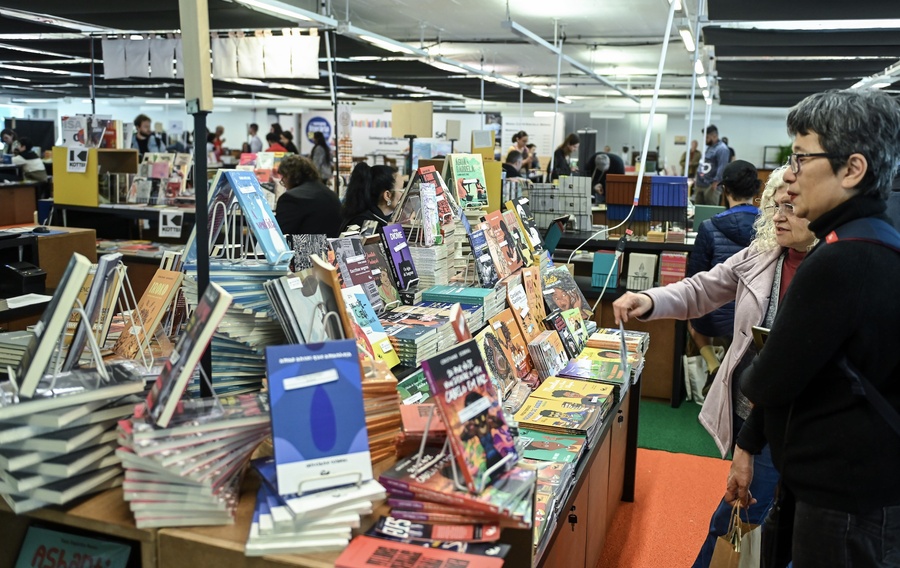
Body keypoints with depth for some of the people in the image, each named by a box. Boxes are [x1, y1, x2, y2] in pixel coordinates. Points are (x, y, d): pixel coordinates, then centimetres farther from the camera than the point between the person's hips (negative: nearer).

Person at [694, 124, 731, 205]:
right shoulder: (708, 147, 18)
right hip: (700, 184, 10)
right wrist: (697, 179, 21)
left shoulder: (722, 149, -12)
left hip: (711, 186, -10)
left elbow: (722, 168, -20)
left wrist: (715, 182, -24)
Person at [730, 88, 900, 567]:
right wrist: (748, 448, 16)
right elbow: (801, 364, 11)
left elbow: (768, 383, -20)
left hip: (845, 500, -9)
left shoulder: (840, 263, -26)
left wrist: (746, 374, 4)